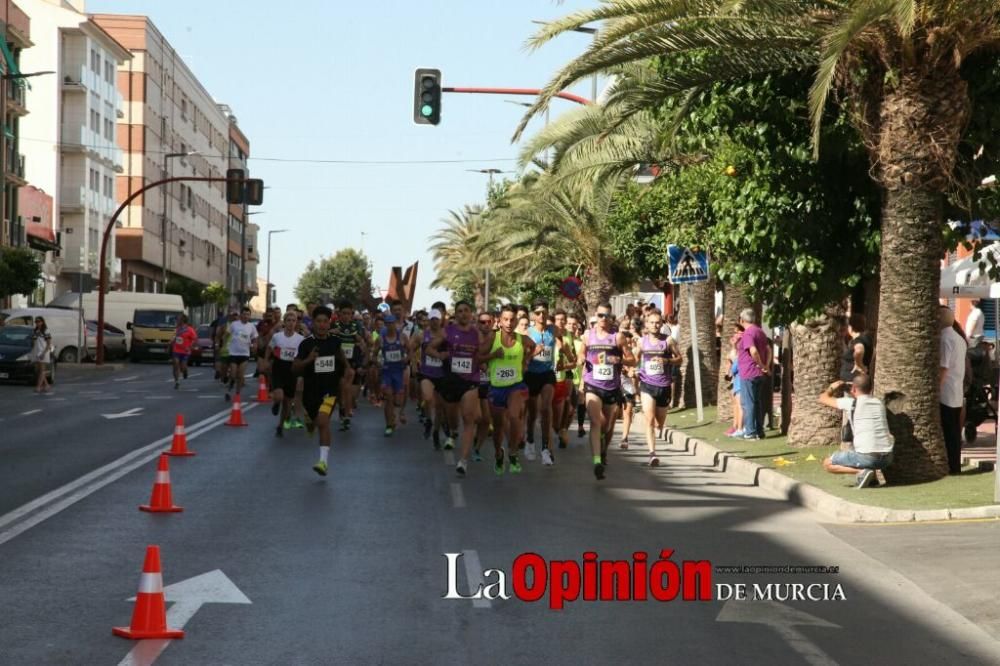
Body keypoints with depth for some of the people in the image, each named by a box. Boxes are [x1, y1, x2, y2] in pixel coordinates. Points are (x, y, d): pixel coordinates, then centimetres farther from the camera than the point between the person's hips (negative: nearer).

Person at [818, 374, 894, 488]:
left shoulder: (850, 403, -1)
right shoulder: (879, 403, 14)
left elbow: (823, 398, 12)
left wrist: (832, 388, 32)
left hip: (867, 457, -6)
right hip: (887, 459, 6)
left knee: (827, 464, 12)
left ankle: (861, 472, -7)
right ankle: (871, 476, 15)